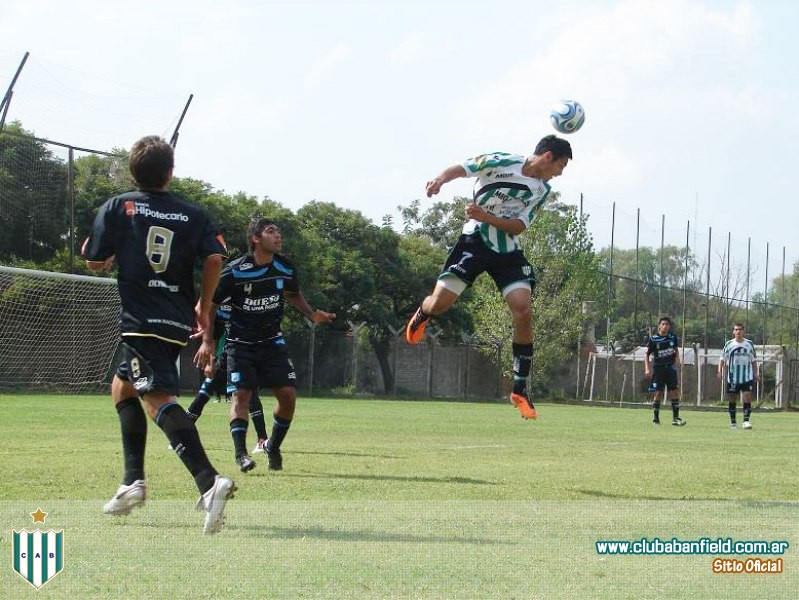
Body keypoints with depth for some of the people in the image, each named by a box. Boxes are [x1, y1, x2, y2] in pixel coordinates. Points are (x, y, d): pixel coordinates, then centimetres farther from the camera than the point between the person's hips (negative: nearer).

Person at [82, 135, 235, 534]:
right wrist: (203, 306, 8)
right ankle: (133, 482, 16)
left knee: (158, 398, -18)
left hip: (141, 320, -6)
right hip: (178, 322, 6)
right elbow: (214, 257, -4)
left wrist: (114, 253, 25)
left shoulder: (118, 207, 1)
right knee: (122, 386, 25)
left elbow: (94, 261, 2)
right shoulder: (193, 215, 9)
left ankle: (209, 482, -39)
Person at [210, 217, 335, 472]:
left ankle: (273, 447, 13)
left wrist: (312, 315, 4)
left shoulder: (286, 269, -2)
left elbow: (293, 294, 20)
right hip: (240, 343, -4)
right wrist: (208, 342, -12)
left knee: (288, 394, -6)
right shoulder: (234, 271, -16)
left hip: (272, 341, 4)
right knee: (241, 394, -15)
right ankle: (240, 453, -15)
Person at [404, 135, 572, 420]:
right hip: (475, 241, -4)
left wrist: (487, 217, -22)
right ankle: (422, 314, 32)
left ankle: (520, 390, -3)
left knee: (523, 311, -12)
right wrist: (440, 179, -29)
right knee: (440, 303, -11)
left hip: (508, 251, 4)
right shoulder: (500, 162, -11)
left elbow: (518, 227, -4)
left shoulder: (542, 190, 3)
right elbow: (461, 168, -7)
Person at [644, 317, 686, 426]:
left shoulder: (673, 337, 1)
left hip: (670, 367, 3)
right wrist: (647, 369, -12)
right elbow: (647, 354, -3)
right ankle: (656, 418, 8)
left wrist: (677, 359, -1)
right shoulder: (653, 339, -9)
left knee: (675, 391, -2)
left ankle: (675, 418, 2)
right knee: (659, 393, -3)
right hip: (658, 368, -3)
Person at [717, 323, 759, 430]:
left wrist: (756, 374, 6)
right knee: (732, 399, 5)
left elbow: (754, 360, 13)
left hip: (747, 377, 0)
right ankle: (733, 422, 14)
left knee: (747, 398, -11)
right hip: (732, 377, 0)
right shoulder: (729, 344, 4)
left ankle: (746, 420, -10)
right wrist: (720, 372, -7)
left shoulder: (749, 344, 7)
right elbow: (722, 359, 5)